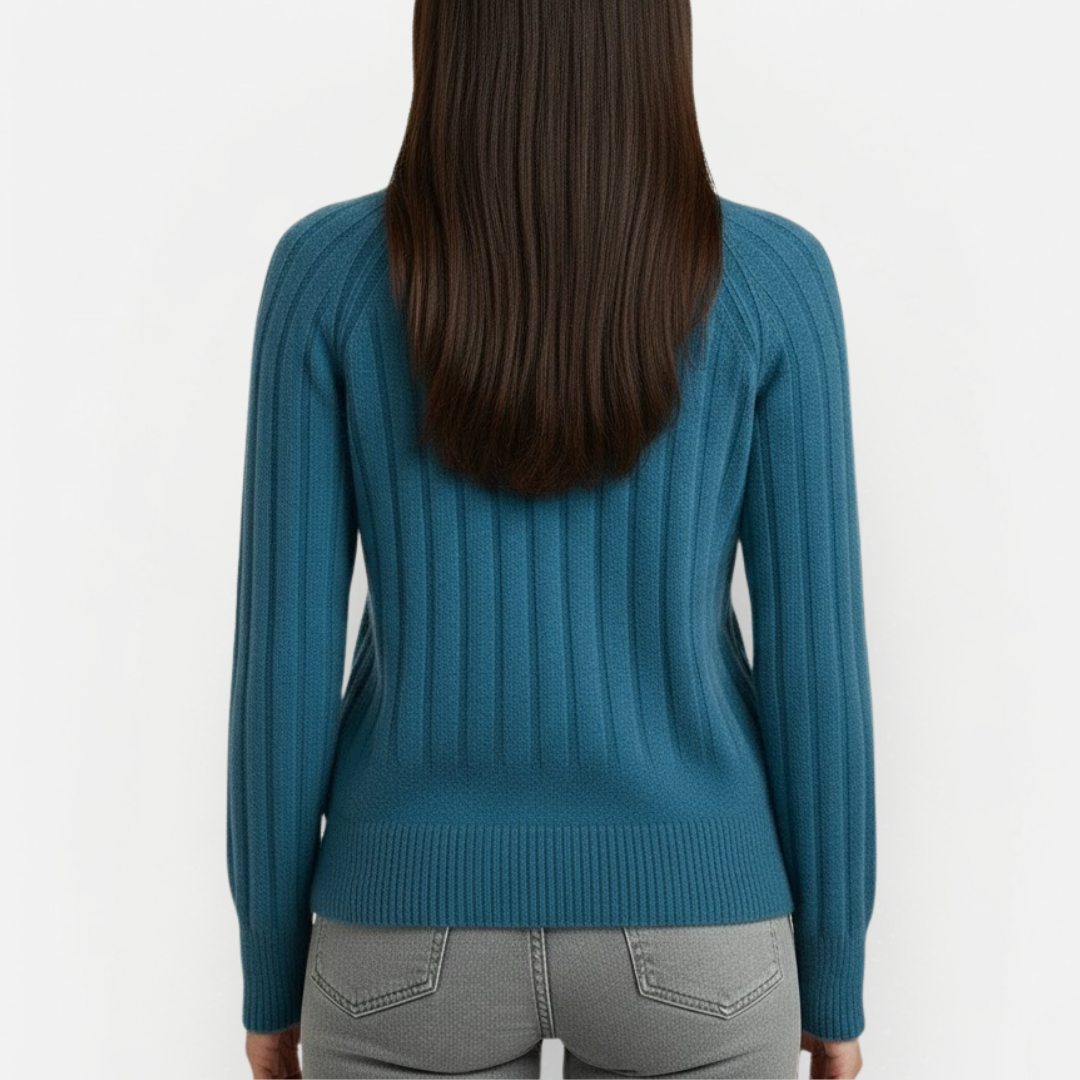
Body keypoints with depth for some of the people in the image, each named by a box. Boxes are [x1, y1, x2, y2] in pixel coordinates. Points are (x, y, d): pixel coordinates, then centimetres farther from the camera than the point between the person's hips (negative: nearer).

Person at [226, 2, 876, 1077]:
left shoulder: (325, 272, -10)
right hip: (683, 924, 0)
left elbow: (284, 654, -8)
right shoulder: (775, 278, -10)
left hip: (420, 925, 1)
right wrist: (835, 972, 7)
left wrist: (271, 967, 7)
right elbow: (813, 657, -7)